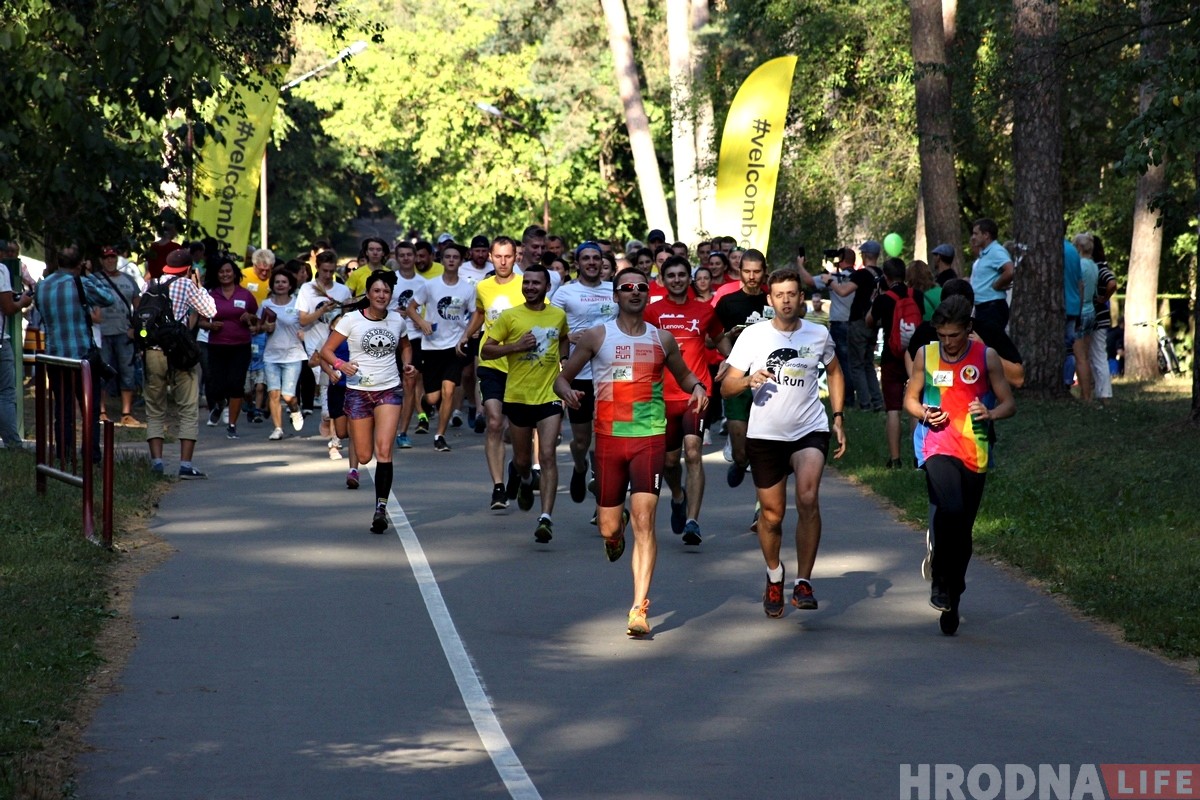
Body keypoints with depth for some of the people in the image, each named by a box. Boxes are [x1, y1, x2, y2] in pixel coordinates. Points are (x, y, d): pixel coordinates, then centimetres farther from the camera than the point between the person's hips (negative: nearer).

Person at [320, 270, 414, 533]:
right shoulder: (351, 320, -5)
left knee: (384, 451, -15)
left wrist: (406, 363, 4)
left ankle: (381, 508, -14)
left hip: (389, 390, 1)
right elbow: (326, 350, -4)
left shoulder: (397, 320, 4)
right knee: (364, 457, 3)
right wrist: (340, 365, -23)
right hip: (358, 391, -1)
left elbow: (405, 346, 25)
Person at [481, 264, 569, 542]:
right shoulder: (510, 317, -3)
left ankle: (546, 518, -19)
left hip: (549, 396, 0)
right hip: (517, 397, 0)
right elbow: (485, 351, -3)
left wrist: (560, 358, 10)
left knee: (547, 457, -14)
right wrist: (516, 346, -17)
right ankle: (526, 482, 50)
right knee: (522, 459, 14)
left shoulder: (559, 316, 5)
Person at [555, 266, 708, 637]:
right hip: (609, 438, 0)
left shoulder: (662, 340, 8)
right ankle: (617, 532, 46)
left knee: (644, 520, -12)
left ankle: (640, 608, -13)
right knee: (608, 526, 5)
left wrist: (698, 388, 0)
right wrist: (567, 392, -15)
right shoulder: (597, 337, 3)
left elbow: (683, 374, 23)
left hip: (650, 437, 0)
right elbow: (562, 376, 8)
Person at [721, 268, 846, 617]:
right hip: (765, 435, 0)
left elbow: (834, 372, 21)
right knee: (771, 514, 8)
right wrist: (748, 380, -25)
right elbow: (726, 387, -3)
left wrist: (838, 418, 13)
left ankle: (803, 581, -13)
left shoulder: (818, 335, 2)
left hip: (810, 431, 0)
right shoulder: (753, 336, -3)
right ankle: (774, 575, 36)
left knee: (808, 499, -23)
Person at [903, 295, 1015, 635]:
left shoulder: (986, 357, 1)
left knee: (962, 529, 7)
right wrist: (923, 413, -7)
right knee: (950, 509, -28)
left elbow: (1009, 404, 4)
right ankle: (940, 579, -9)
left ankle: (952, 597, 25)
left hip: (974, 453, 1)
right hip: (937, 446, -1)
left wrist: (990, 413, -18)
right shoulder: (926, 355, 4)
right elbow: (910, 398, 15)